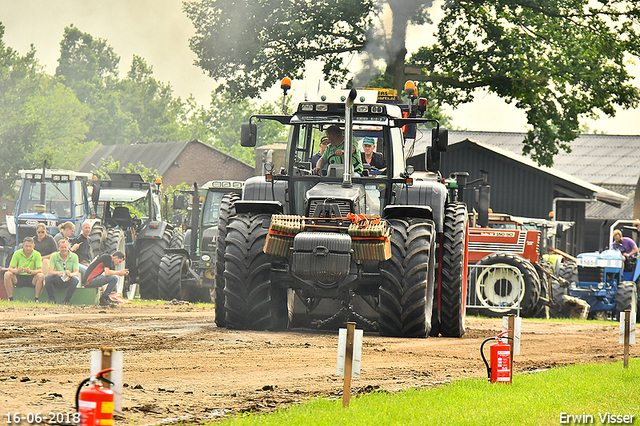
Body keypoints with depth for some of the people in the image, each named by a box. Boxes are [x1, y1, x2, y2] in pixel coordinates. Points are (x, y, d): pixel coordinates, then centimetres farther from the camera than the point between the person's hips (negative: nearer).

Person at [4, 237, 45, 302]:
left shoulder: (37, 254, -5)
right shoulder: (17, 253, -3)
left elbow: (40, 270, -14)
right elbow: (10, 268, -8)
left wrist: (30, 271, -36)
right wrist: (16, 271, -33)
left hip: (31, 278, -1)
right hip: (19, 278, 1)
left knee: (40, 276, -31)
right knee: (7, 274, -28)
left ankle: (36, 299, -24)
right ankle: (10, 298, -23)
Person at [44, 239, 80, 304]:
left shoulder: (74, 256, -1)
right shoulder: (54, 256, 1)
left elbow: (77, 273, -10)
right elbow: (50, 271, -10)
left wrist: (70, 274, -35)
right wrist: (58, 273, -34)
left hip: (69, 280, 0)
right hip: (58, 280, 0)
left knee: (75, 279, -34)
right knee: (47, 277, -29)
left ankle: (66, 300, -20)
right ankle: (52, 299, -18)